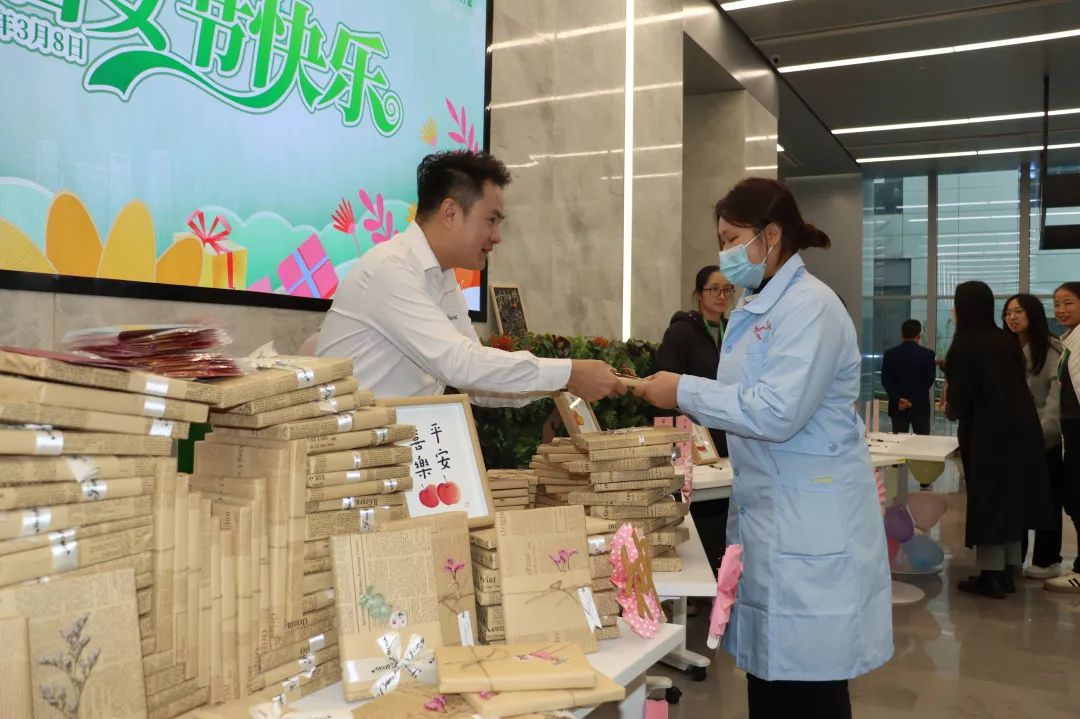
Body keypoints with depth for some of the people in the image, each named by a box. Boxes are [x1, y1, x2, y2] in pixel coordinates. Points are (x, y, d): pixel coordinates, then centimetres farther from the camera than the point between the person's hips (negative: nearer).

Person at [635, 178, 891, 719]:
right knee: (767, 670, 18)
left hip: (810, 522, -9)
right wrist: (685, 400, 6)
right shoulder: (757, 307, 13)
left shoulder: (811, 306, -16)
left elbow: (778, 413, -24)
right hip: (768, 513, 9)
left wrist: (685, 392, -17)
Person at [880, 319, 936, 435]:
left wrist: (898, 400, -8)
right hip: (920, 406, -1)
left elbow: (886, 380, -3)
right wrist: (913, 400, -10)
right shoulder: (928, 354, -3)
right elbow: (929, 380, -8)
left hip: (897, 406, 1)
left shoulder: (890, 354, 1)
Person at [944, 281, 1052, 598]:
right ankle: (1007, 572, 21)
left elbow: (961, 393, -12)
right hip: (1022, 427, 7)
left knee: (987, 499, 1)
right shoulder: (1006, 340, 11)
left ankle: (991, 576, 6)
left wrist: (952, 410, 10)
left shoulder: (965, 344, -10)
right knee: (1012, 495, 13)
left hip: (988, 432, -7)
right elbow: (1013, 384, 16)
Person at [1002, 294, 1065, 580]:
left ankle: (1046, 560, 14)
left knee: (1047, 498, 5)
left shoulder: (1051, 349, -7)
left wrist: (1045, 429, -24)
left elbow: (1059, 390, -16)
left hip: (1046, 437, -5)